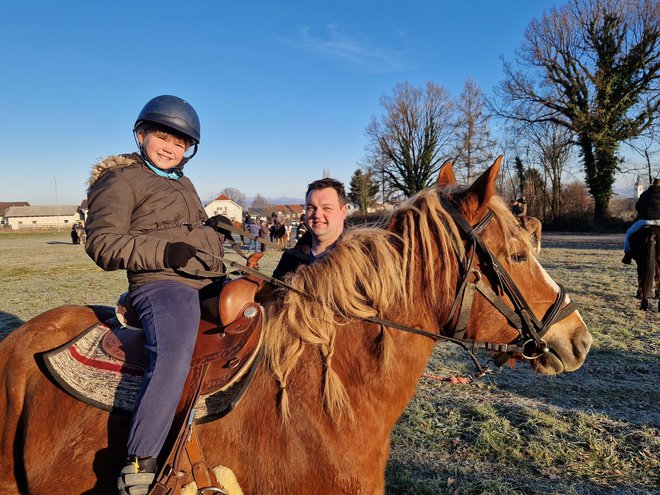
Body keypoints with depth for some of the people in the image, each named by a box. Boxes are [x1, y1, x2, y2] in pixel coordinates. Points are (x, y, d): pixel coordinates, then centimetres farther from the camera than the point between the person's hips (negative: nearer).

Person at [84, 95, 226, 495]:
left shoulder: (185, 184, 27)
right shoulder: (120, 180, 3)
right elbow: (103, 244, -8)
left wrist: (219, 238, 13)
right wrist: (164, 252, -20)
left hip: (209, 283, 9)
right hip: (162, 284, -9)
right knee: (173, 360, -29)